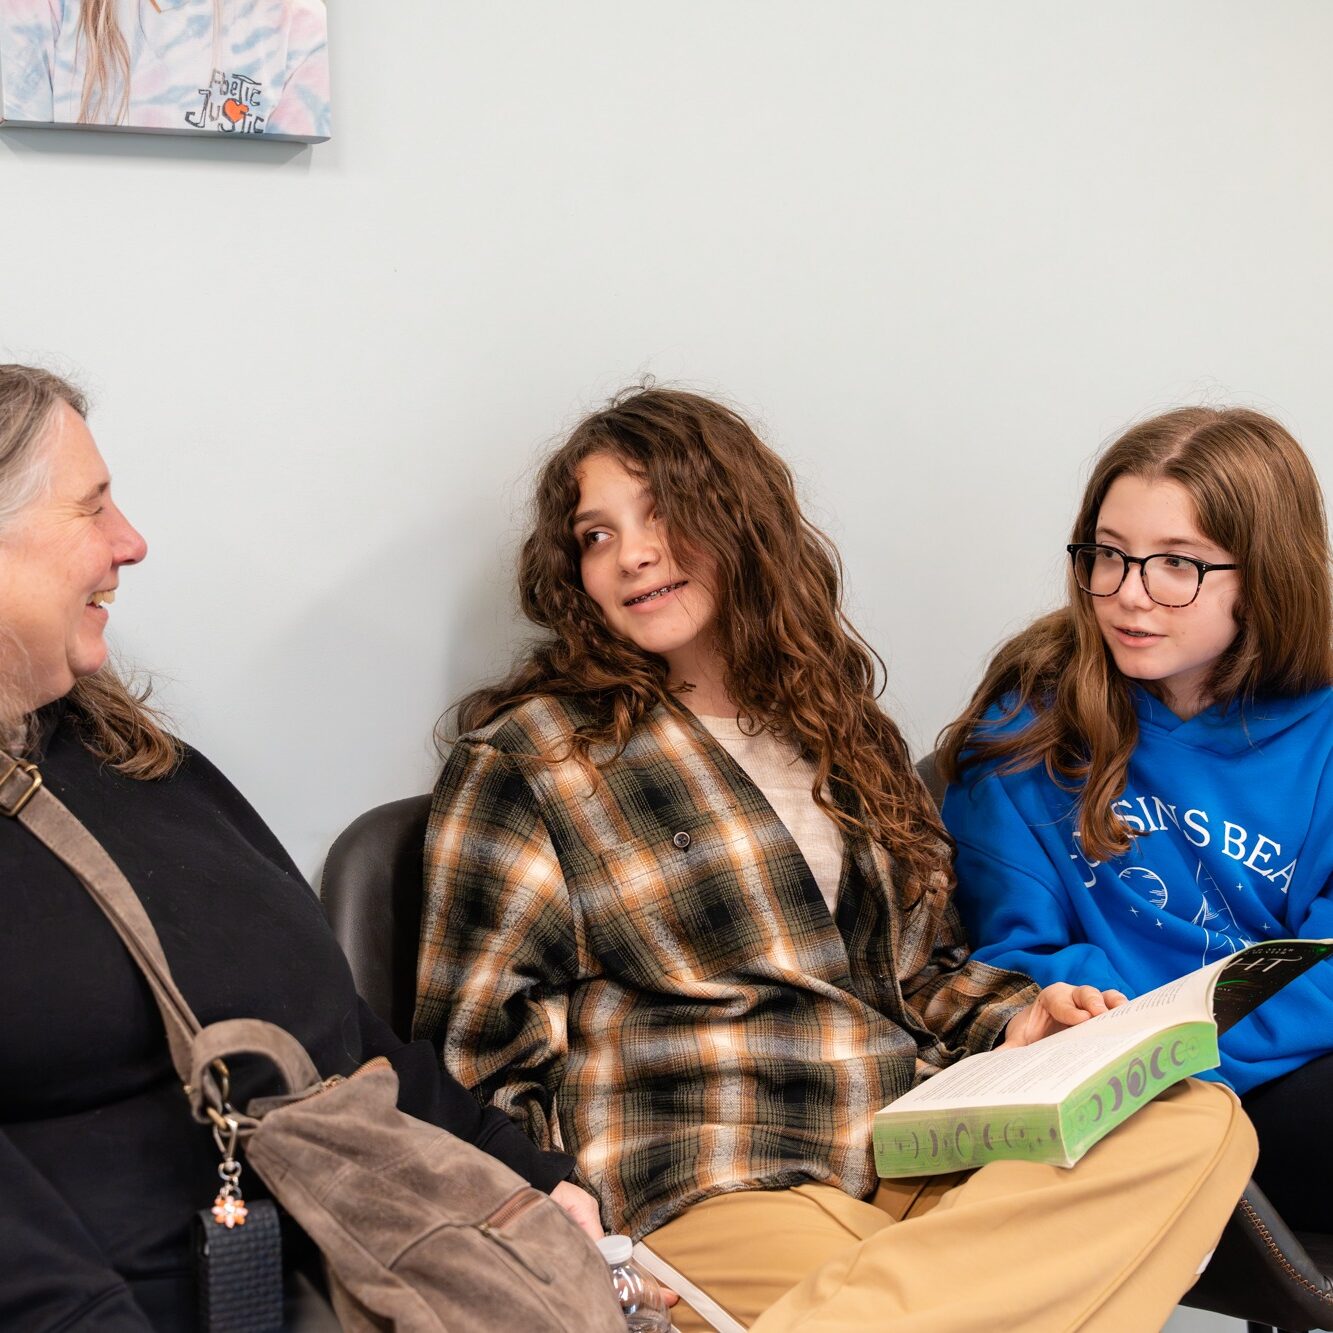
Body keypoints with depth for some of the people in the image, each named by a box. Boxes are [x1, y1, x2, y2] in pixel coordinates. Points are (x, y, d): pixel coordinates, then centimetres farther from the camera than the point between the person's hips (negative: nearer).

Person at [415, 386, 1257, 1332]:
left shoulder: (842, 729, 21)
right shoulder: (526, 759, 2)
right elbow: (484, 1056, 0)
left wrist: (1014, 1018, 7)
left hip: (922, 1158, 8)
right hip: (718, 1200, -8)